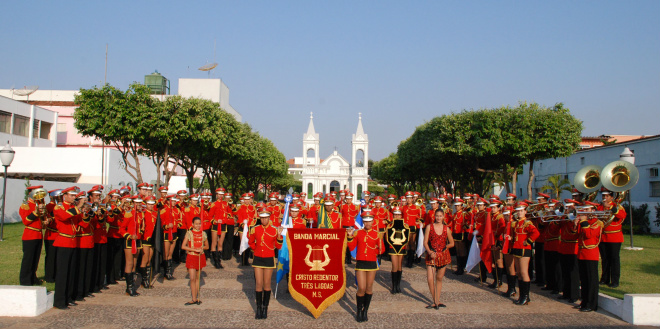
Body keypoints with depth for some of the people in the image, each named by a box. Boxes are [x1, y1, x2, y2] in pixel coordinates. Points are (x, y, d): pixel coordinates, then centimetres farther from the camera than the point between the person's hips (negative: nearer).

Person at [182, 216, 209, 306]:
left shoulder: (203, 233, 4)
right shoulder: (189, 233, -6)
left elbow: (207, 246, 13)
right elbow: (183, 246, -11)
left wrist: (202, 248, -9)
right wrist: (195, 249, -19)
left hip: (201, 257, 3)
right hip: (191, 257, -3)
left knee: (197, 278, 10)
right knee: (192, 278, -7)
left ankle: (197, 297, 17)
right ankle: (194, 299, -2)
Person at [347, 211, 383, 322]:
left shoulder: (377, 234, 2)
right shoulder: (357, 233, 1)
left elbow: (381, 250, 5)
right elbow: (351, 247, -1)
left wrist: (379, 248, -15)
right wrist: (350, 237, -13)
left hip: (372, 263, 1)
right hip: (360, 263, -1)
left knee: (369, 288, 8)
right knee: (361, 288, -5)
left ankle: (365, 311, 23)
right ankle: (359, 311, 14)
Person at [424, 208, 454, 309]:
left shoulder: (446, 229, 2)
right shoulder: (429, 227, -2)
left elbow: (452, 243, 12)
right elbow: (425, 242, -4)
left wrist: (443, 247, 1)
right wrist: (430, 252, -18)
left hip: (443, 255, 2)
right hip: (431, 255, -1)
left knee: (439, 278, 11)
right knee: (430, 279, -11)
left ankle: (437, 301, 22)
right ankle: (435, 302, 2)